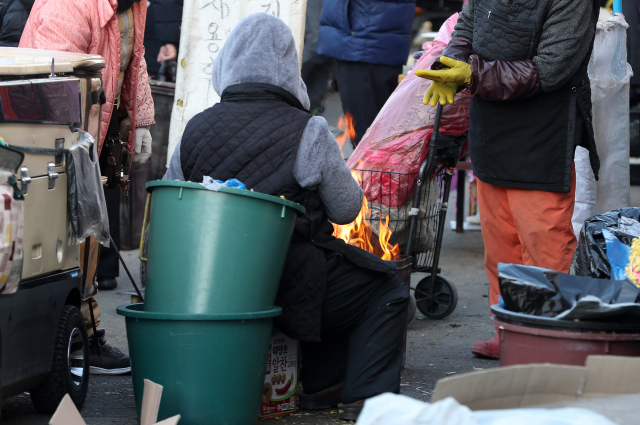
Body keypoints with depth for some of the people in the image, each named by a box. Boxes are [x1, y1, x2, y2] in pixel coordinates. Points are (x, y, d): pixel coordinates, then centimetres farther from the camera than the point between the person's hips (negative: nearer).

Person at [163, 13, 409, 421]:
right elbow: (346, 209, 1)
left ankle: (320, 386, 31)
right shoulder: (309, 133, -11)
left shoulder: (196, 130, 3)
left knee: (338, 273, 31)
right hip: (289, 284, -6)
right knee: (386, 291, 13)